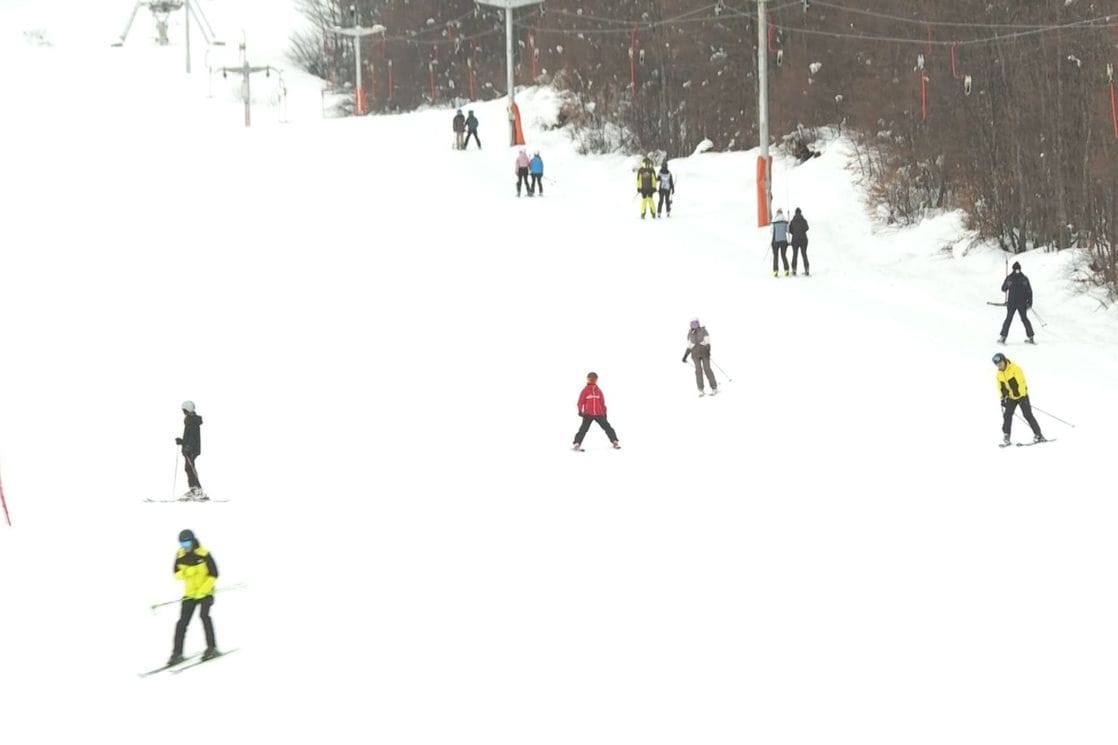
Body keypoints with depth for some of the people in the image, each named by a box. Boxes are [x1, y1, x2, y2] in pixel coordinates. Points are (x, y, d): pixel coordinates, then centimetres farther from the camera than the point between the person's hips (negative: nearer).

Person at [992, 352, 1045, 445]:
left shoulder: (1015, 369, -18)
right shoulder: (999, 374, 3)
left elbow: (1021, 382, -21)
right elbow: (1001, 387, 13)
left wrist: (1023, 396, -25)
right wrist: (1003, 398, 4)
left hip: (1022, 395, -6)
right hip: (1011, 397, 6)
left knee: (1028, 415, -10)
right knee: (1007, 415, -8)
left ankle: (1038, 435, -3)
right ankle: (1006, 437, -2)